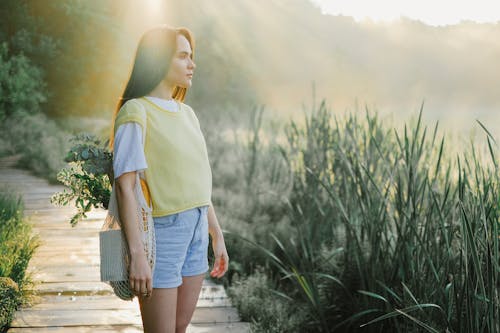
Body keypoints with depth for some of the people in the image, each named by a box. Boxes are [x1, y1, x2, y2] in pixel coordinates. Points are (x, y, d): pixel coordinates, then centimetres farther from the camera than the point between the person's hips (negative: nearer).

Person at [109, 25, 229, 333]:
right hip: (161, 231, -7)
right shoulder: (136, 112, -11)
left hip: (196, 230, 7)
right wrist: (137, 254, -22)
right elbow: (125, 186, -17)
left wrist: (217, 235, 16)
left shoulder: (186, 113, 12)